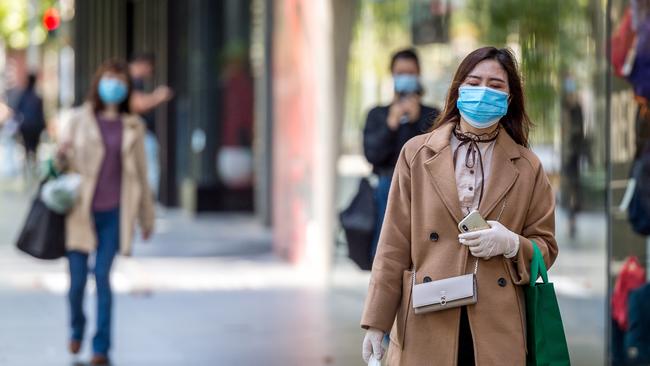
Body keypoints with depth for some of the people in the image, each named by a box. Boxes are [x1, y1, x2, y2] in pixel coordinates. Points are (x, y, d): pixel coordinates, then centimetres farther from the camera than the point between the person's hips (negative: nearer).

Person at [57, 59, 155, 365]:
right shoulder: (79, 120, 3)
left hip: (114, 213, 1)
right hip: (81, 210, 0)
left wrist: (146, 217, 16)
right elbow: (60, 159, 8)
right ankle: (77, 328, 30)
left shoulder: (133, 127, 7)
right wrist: (62, 159, -18)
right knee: (77, 279, 0)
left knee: (103, 276, -4)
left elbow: (140, 172, 13)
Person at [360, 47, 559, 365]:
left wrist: (512, 244, -11)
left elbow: (545, 249, 12)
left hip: (495, 332, 1)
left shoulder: (527, 167, 8)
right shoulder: (417, 154, 5)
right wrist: (376, 324, -1)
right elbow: (394, 244, 3)